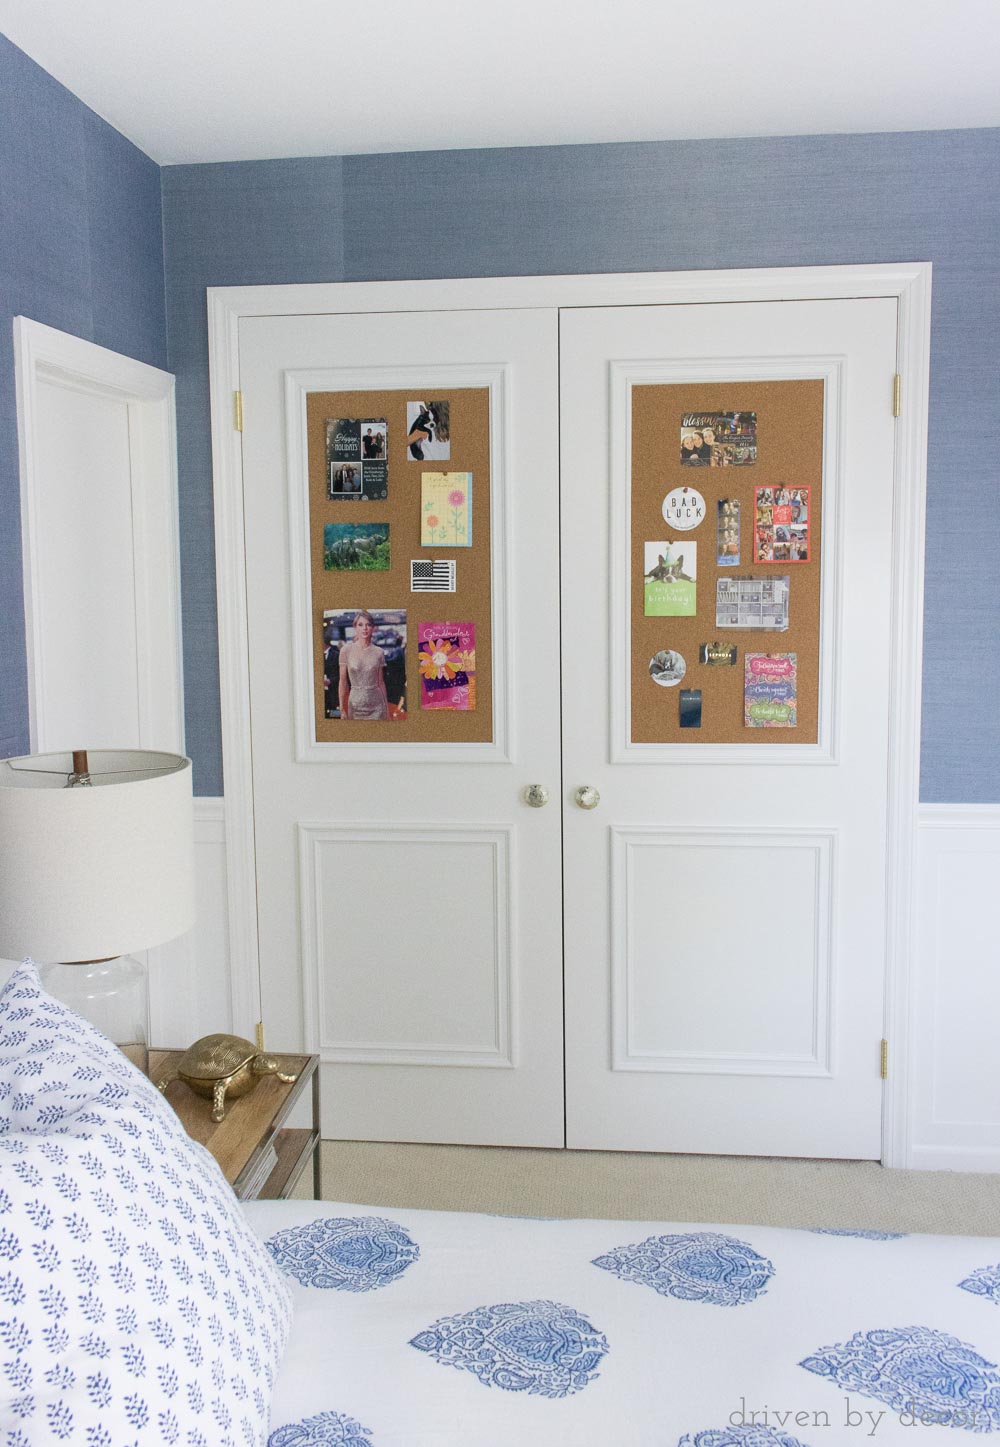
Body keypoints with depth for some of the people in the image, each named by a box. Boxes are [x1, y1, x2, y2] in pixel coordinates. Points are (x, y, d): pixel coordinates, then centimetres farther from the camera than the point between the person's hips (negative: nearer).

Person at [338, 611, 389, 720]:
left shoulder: (378, 652, 1)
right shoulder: (346, 650, -3)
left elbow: (381, 682, 7)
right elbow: (343, 682, -1)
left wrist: (386, 709, 8)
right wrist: (342, 710, -4)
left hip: (376, 706, 1)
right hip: (355, 704, -1)